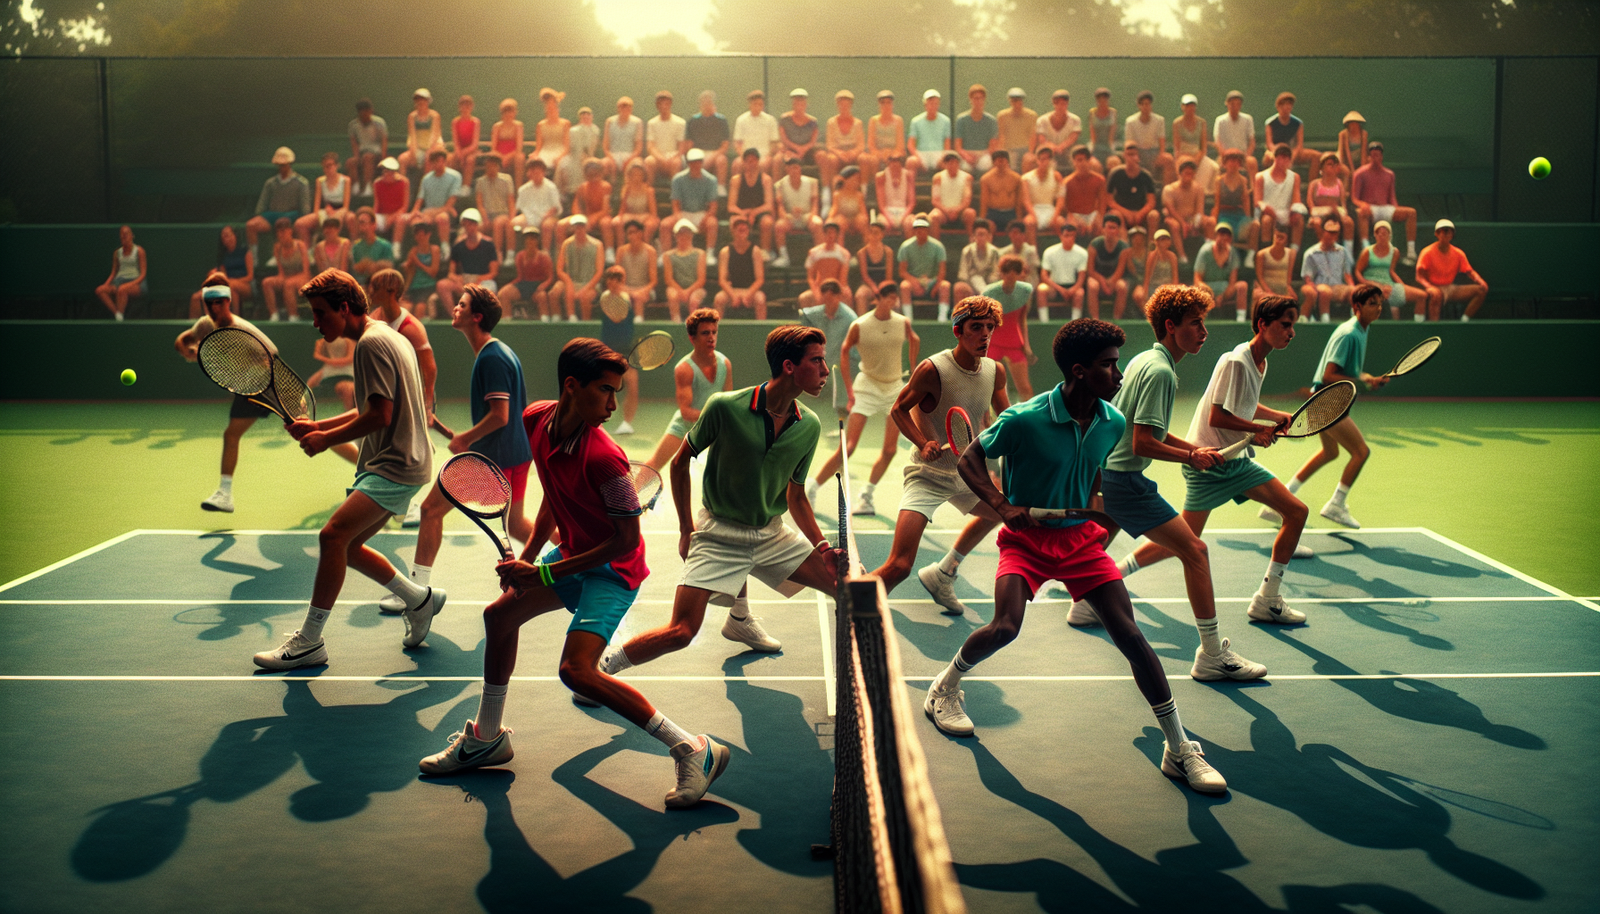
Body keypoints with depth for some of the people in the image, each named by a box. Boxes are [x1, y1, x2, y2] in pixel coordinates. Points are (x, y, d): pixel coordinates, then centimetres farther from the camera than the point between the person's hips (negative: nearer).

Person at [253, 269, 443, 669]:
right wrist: (316, 426, 13)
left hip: (396, 467, -11)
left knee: (333, 535, -20)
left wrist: (327, 439, -9)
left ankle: (309, 641, -16)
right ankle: (420, 598, 28)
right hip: (392, 462, 11)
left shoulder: (372, 342, -14)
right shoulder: (385, 337, 17)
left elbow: (380, 415, -20)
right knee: (347, 546, 15)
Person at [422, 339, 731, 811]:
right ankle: (486, 738, 42)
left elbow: (628, 539, -24)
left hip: (614, 568, -9)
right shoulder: (536, 420, -8)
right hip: (573, 553, 9)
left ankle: (694, 750, -20)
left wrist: (544, 575, -21)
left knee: (577, 670, -24)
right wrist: (526, 558, 6)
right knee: (500, 614, 21)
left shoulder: (603, 457, -30)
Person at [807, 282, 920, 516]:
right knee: (847, 448, -11)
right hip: (867, 388, -4)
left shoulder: (903, 323, -1)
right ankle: (811, 488, -1)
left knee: (889, 450, -2)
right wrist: (849, 389, -4)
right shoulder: (859, 326, -11)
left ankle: (866, 496, 12)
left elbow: (915, 340, 20)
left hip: (895, 387, 4)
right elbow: (844, 351, 1)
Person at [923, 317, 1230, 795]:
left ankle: (1180, 751, 2)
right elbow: (970, 459, -8)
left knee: (1130, 635, -7)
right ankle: (944, 689, 10)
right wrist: (1002, 504, -20)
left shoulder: (1113, 423, -4)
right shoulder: (1025, 419, -20)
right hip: (1027, 536, -3)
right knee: (1005, 627, -23)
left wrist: (1096, 505, 6)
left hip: (1081, 536, 4)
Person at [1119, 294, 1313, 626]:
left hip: (1237, 461, 9)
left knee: (1297, 512, 1)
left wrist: (1277, 416, 7)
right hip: (1208, 462, -9)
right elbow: (1217, 417, -24)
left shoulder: (1259, 361, 8)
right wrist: (1260, 430, -15)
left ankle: (1268, 600, 8)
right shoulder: (1235, 362, -20)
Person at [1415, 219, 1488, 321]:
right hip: (1435, 287, -6)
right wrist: (1429, 287, -33)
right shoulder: (1428, 252, -8)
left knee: (1481, 290, -9)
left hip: (1451, 288, 6)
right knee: (1436, 294, -42)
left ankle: (1464, 320, -10)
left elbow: (1470, 271, 12)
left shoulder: (1458, 253, 7)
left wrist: (1479, 280, -10)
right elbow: (1419, 277, -14)